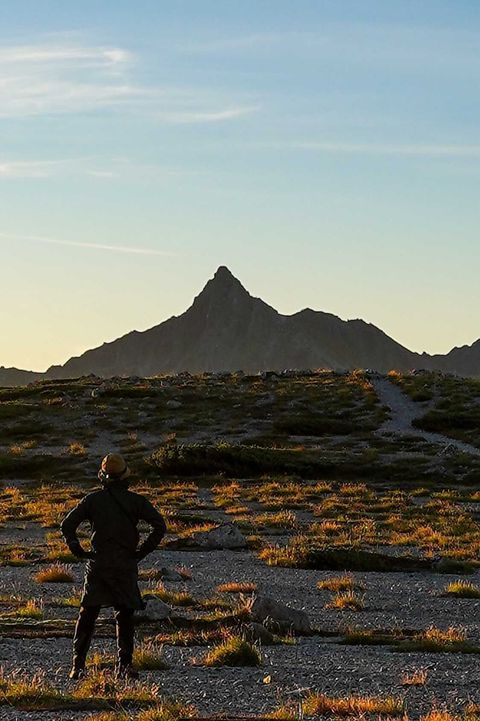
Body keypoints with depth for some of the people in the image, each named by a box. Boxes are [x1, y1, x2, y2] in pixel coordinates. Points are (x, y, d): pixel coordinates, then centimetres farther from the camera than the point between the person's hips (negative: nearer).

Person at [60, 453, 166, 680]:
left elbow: (67, 525, -2)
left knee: (87, 615, 7)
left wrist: (78, 551, 5)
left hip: (97, 565, 1)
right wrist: (142, 551, -2)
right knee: (125, 616, 9)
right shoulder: (135, 501, -1)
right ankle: (124, 665, 4)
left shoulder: (93, 499, 1)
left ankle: (78, 664, 1)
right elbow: (160, 525, -9)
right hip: (126, 566, 0)